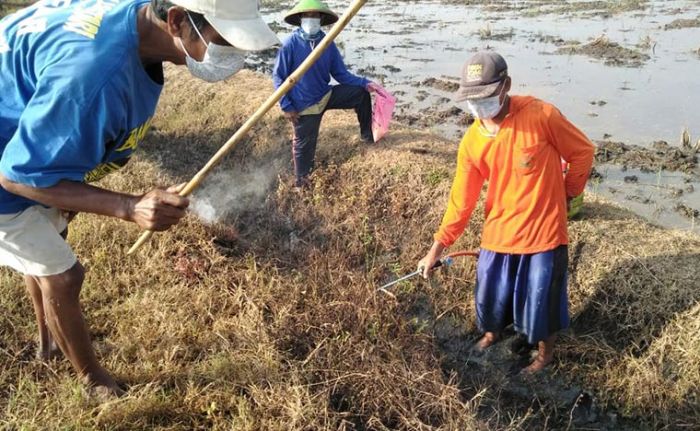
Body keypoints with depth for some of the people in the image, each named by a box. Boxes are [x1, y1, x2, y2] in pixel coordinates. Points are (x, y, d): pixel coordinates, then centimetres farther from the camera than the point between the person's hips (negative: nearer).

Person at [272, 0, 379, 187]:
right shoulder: (290, 43, -17)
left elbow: (340, 73, 1)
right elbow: (278, 76, -11)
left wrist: (364, 83, -12)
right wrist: (286, 106, -15)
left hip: (326, 94, 5)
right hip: (304, 105, -5)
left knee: (361, 93, -3)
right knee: (304, 144, 4)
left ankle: (368, 135, 13)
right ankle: (301, 182, 25)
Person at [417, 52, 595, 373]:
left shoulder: (541, 116, -18)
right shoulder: (471, 142, -7)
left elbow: (582, 152, -4)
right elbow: (461, 200, -2)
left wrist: (565, 195, 5)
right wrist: (437, 247, -2)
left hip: (544, 230, -3)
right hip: (498, 232, 4)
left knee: (541, 298, 10)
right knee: (490, 291, 17)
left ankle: (544, 354, 39)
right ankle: (491, 333, 51)